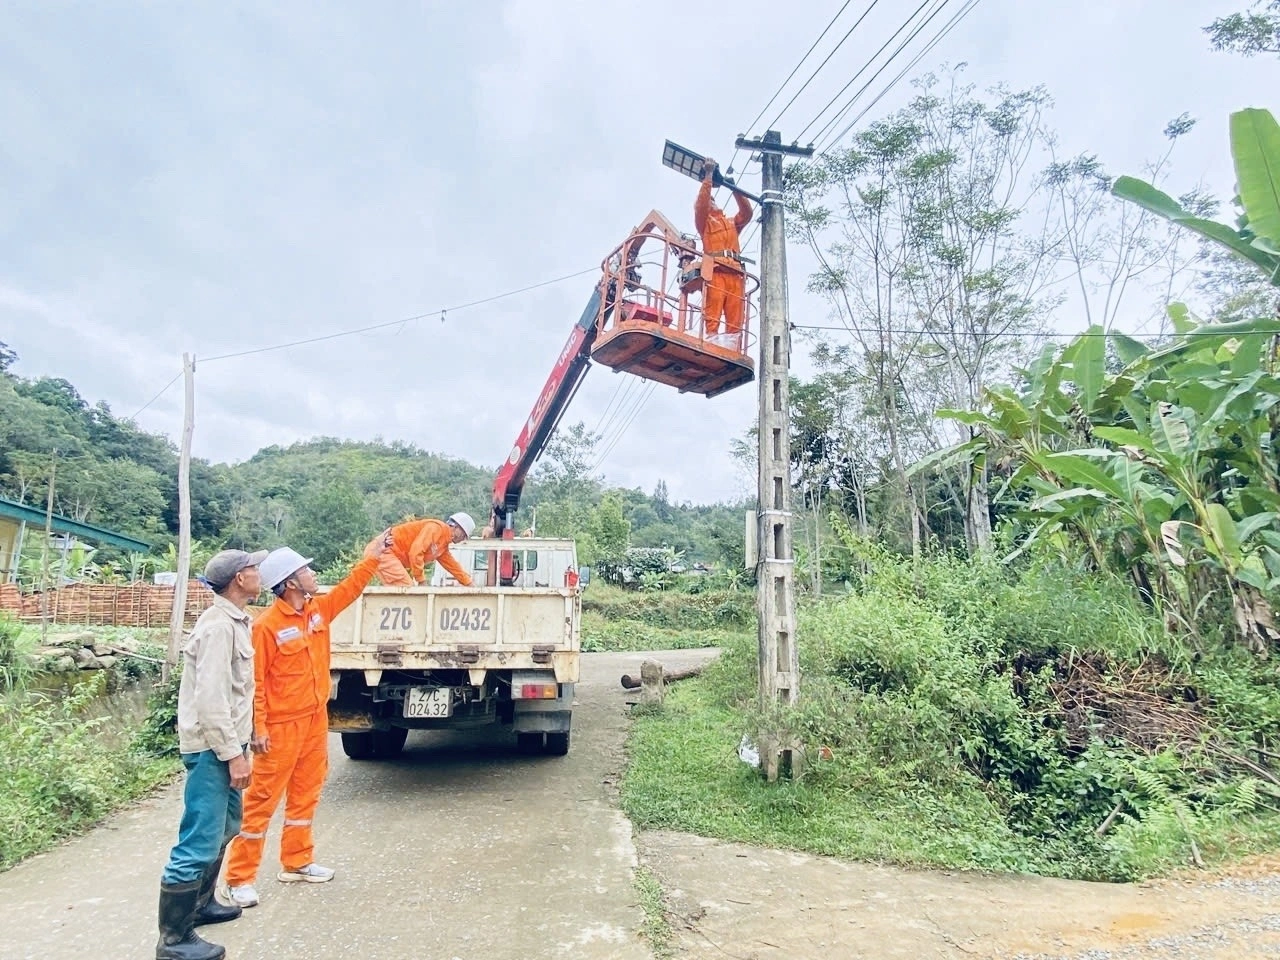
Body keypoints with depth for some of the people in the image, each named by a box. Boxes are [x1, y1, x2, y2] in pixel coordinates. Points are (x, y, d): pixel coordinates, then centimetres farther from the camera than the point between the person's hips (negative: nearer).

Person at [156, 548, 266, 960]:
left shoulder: (235, 621, 11)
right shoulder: (218, 626, -20)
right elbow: (210, 698, -24)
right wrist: (233, 753, -22)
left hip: (226, 743, 11)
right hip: (212, 748, -11)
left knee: (224, 826, 24)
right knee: (200, 842, -3)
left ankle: (201, 904, 40)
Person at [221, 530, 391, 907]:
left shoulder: (319, 609, 3)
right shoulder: (266, 625, -18)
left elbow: (349, 588, 19)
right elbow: (254, 681, -17)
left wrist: (373, 555, 16)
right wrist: (258, 728, -18)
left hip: (316, 720, 8)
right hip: (282, 726, -8)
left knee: (305, 795, 16)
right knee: (262, 800, 1)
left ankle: (297, 862, 30)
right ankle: (240, 878, 11)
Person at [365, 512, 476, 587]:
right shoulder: (437, 527, -14)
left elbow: (453, 565, 28)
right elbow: (415, 552, -24)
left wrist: (470, 585, 28)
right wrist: (421, 580, -18)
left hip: (393, 555, 10)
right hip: (385, 550, -10)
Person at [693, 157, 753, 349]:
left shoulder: (733, 224, 34)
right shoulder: (704, 223, 22)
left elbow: (747, 213, 18)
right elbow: (700, 203, 6)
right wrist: (708, 175, 8)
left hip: (736, 274, 4)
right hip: (715, 272, -4)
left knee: (735, 321, -9)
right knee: (712, 318, -16)